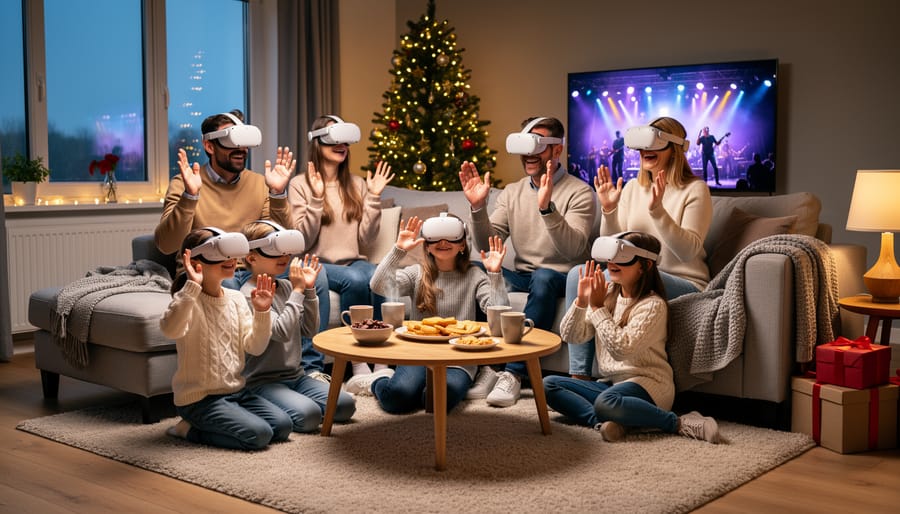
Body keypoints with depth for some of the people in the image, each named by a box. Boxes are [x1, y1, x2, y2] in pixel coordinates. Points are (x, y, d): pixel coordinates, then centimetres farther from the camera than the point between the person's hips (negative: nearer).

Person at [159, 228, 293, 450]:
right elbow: (170, 329, -39)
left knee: (282, 425, -7)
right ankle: (190, 430, -1)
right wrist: (192, 286, -38)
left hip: (236, 391, 8)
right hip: (199, 398, -8)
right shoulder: (189, 300, -15)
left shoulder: (236, 299, 6)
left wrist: (262, 312, -12)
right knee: (258, 434, -21)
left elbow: (254, 347, 2)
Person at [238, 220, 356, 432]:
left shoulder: (286, 286, 8)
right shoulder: (250, 293, -14)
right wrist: (297, 291, -17)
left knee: (346, 405, -5)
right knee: (309, 415, -29)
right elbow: (282, 332, -24)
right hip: (263, 381, -8)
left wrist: (309, 290, -2)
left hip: (296, 375, 8)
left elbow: (310, 330, 8)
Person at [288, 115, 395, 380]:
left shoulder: (357, 184, 13)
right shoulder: (300, 184, 1)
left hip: (353, 261, 3)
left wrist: (374, 197, -1)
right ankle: (357, 359, -21)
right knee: (355, 279, -34)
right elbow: (302, 240, -7)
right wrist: (316, 199, -16)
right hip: (318, 263, -3)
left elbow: (365, 237, 6)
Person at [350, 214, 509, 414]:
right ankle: (378, 381, 6)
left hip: (459, 360, 1)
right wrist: (398, 250, -15)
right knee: (397, 398, -31)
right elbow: (378, 286, -10)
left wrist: (495, 274, -16)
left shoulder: (474, 276, 7)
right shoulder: (417, 273, 7)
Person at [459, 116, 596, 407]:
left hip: (562, 278, -4)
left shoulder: (579, 193, -6)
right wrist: (478, 207, -15)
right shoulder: (512, 192, 10)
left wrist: (547, 208, -36)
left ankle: (514, 373, -34)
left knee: (543, 278, -38)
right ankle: (486, 365, -22)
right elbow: (488, 245, 1)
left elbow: (574, 249, -22)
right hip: (522, 276, 4)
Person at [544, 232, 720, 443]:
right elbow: (570, 335, 5)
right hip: (610, 383, 8)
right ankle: (603, 421, -26)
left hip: (647, 384, -7)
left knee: (606, 402, -39)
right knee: (549, 384, -9)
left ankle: (679, 423, -23)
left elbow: (621, 349, -24)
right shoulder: (608, 295, 7)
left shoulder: (653, 305, -13)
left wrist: (598, 307, -19)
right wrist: (581, 301, -10)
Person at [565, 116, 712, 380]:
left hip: (684, 285, -5)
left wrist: (657, 210, -27)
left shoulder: (695, 190, -4)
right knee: (577, 274, -20)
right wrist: (608, 210, -8)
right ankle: (579, 375, -23)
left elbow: (688, 251, -17)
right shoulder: (633, 188, 12)